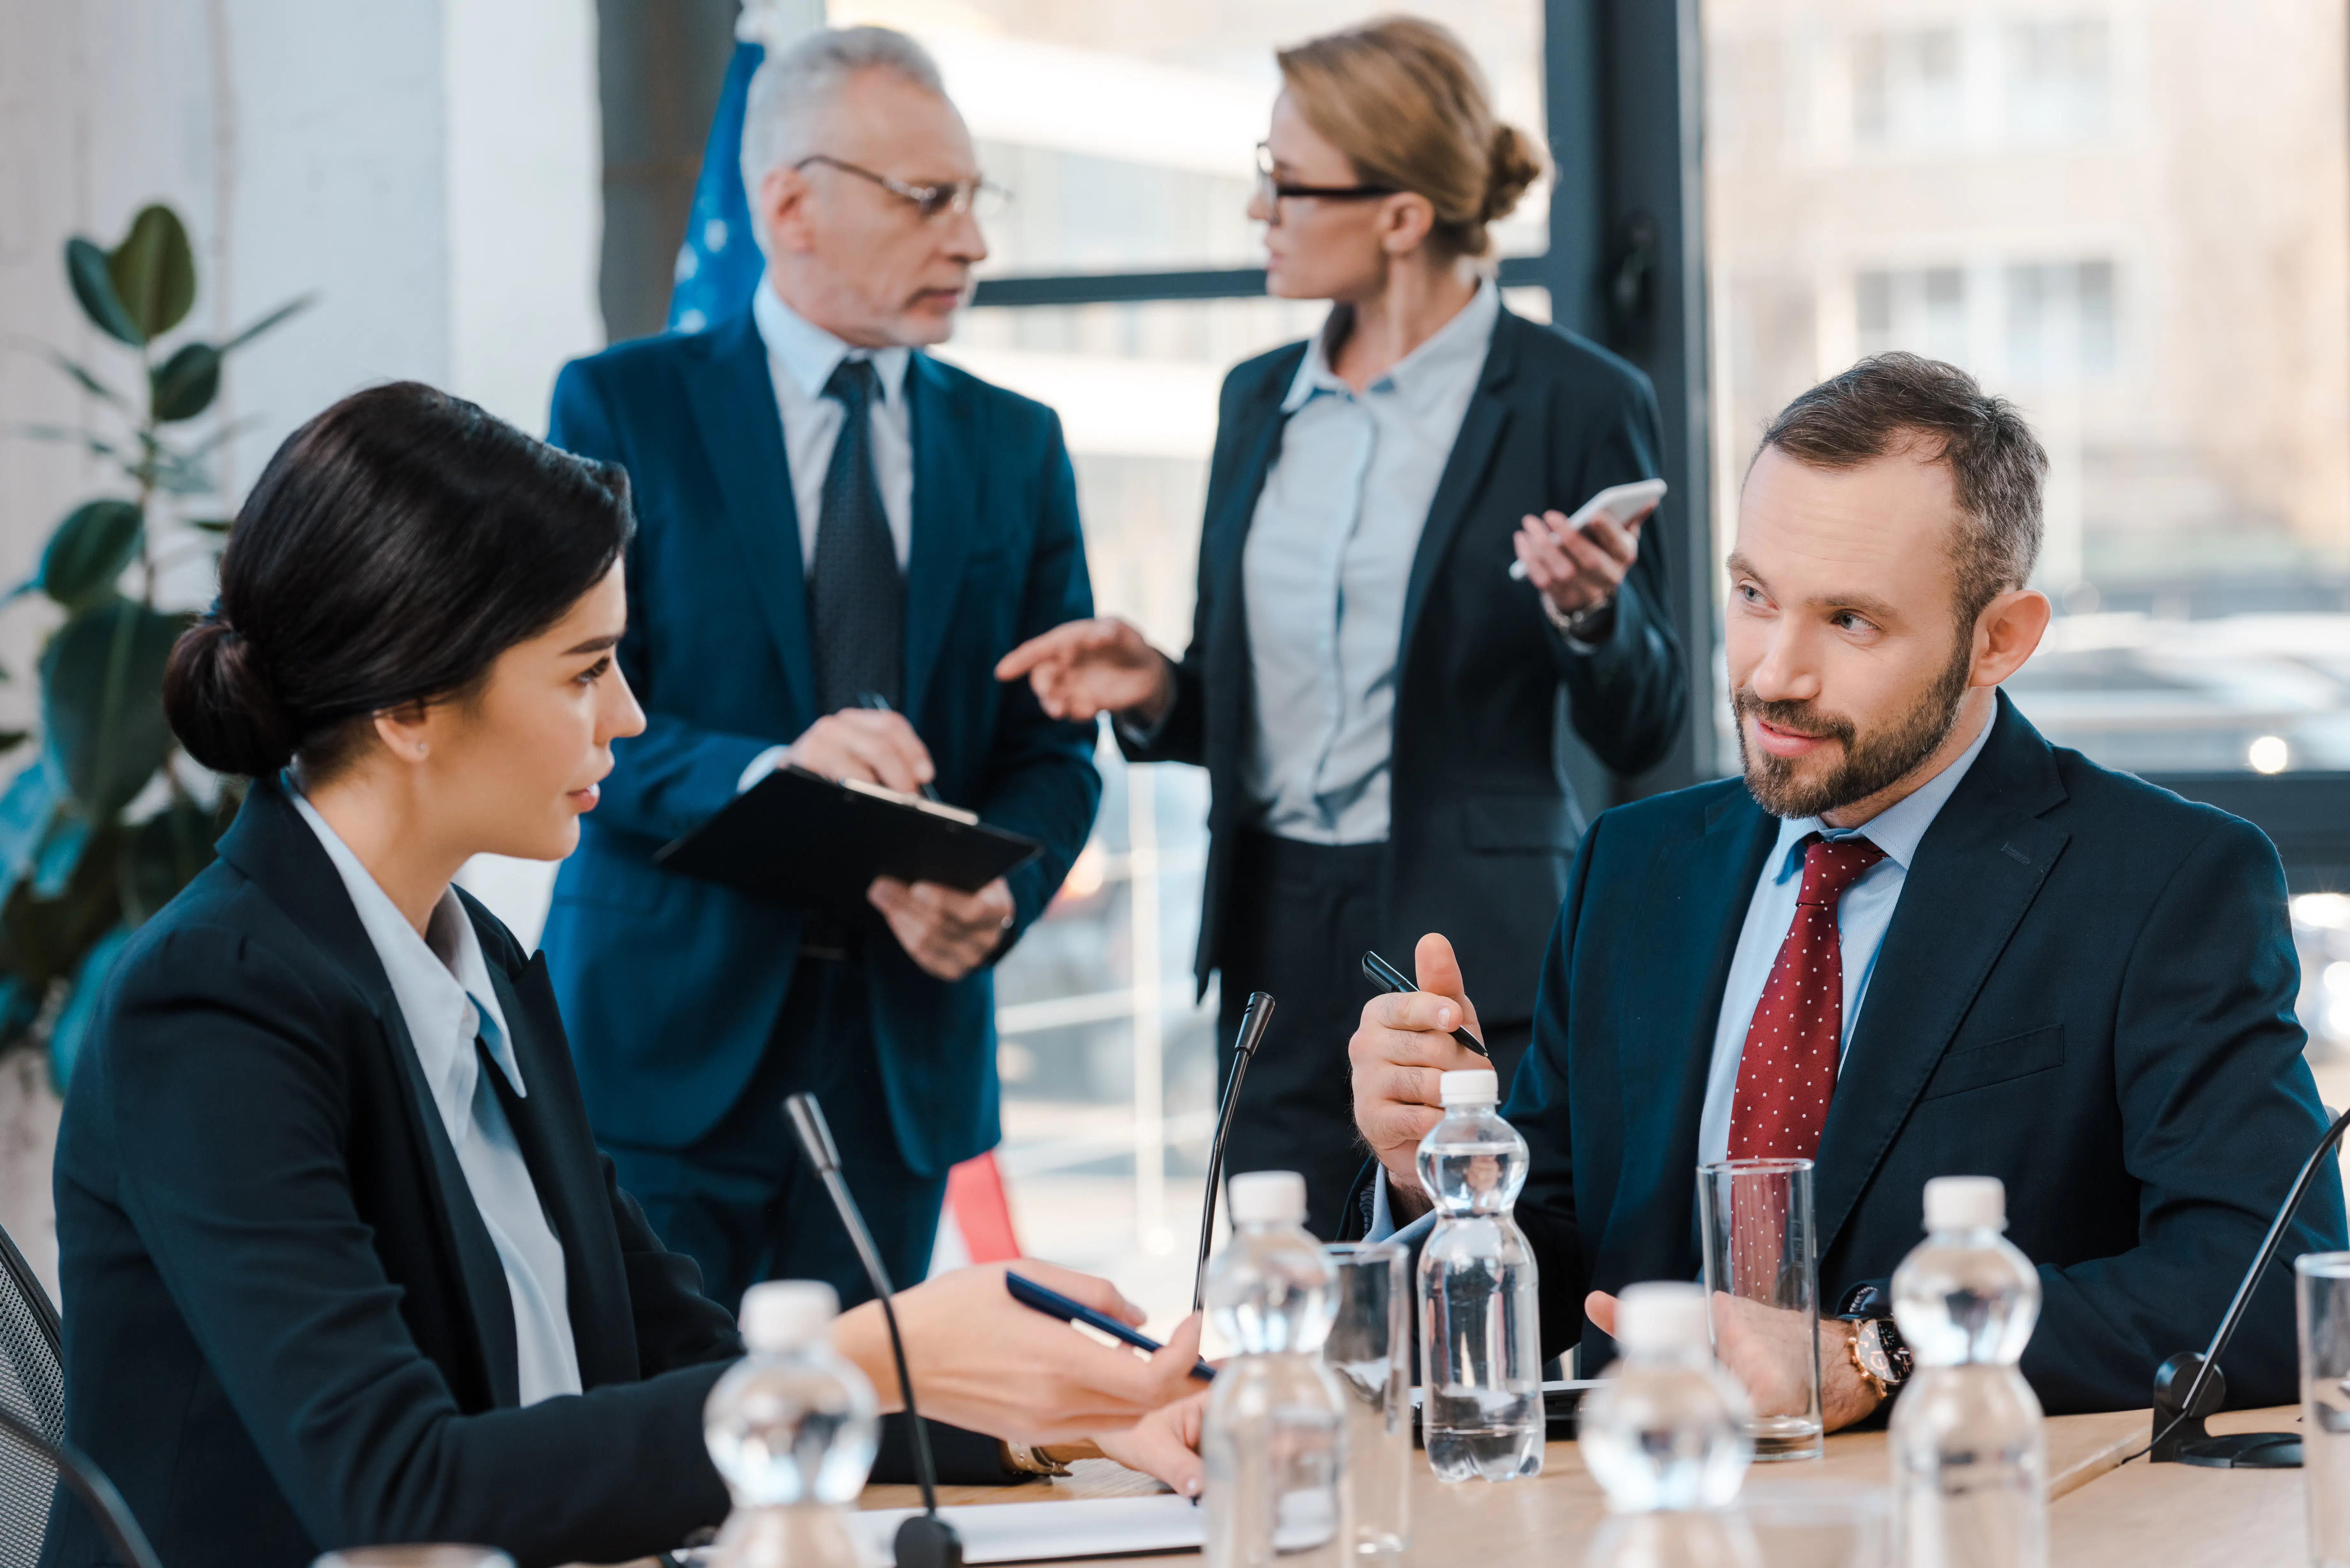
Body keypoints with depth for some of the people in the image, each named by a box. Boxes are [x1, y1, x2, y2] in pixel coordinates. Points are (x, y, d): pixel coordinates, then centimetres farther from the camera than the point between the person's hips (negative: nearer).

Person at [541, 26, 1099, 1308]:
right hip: (666, 1041, -3)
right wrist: (760, 772, -26)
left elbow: (1054, 747, 9)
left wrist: (997, 892, -12)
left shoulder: (1015, 447, 12)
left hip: (905, 1046, 4)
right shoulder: (622, 410, 0)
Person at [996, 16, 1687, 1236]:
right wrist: (1156, 691, 0)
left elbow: (1641, 731, -2)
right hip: (1281, 949, 5)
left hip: (1477, 951, -5)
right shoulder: (1260, 401, 13)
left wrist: (1591, 614, -21)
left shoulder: (1576, 402, -4)